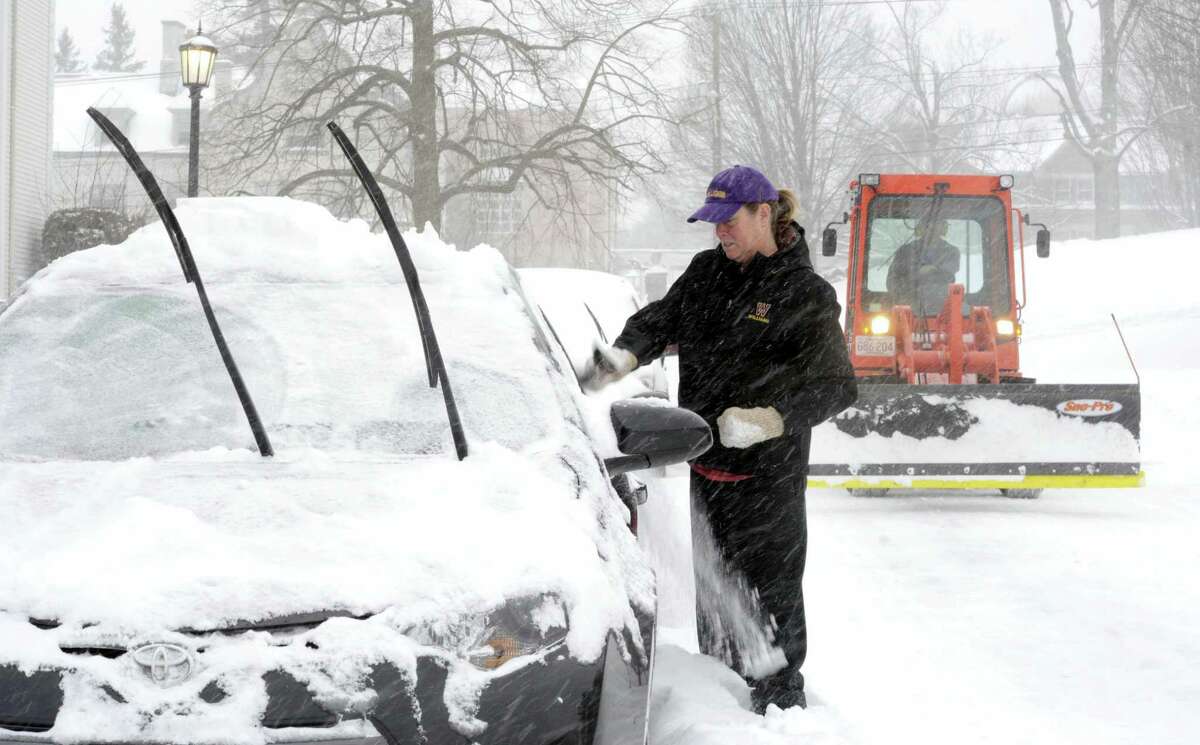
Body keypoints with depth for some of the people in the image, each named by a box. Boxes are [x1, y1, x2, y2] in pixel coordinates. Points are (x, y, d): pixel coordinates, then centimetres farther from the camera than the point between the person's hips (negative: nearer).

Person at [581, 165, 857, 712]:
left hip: (768, 474, -6)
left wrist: (764, 420, -25)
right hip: (707, 466, 6)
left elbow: (835, 387, -14)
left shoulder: (805, 294, -11)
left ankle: (781, 697, 17)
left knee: (770, 589, 2)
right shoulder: (707, 272, 7)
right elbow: (660, 319, 15)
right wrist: (623, 355, -7)